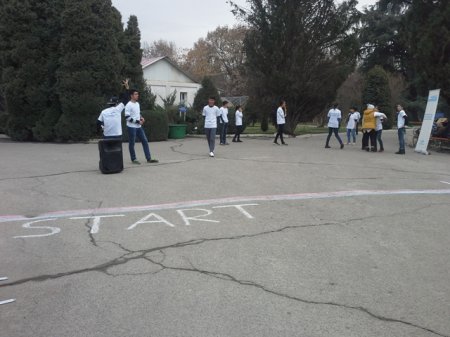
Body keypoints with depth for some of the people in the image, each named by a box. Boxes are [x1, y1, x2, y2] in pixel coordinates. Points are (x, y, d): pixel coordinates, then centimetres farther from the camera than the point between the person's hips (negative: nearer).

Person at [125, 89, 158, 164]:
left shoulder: (137, 104, 12)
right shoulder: (128, 105, -14)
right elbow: (127, 117, -18)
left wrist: (141, 118, 3)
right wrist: (138, 121, -18)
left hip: (139, 127, 8)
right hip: (131, 127, -8)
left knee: (145, 141, 4)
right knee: (132, 143, 3)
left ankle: (149, 158, 7)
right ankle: (133, 159, 15)